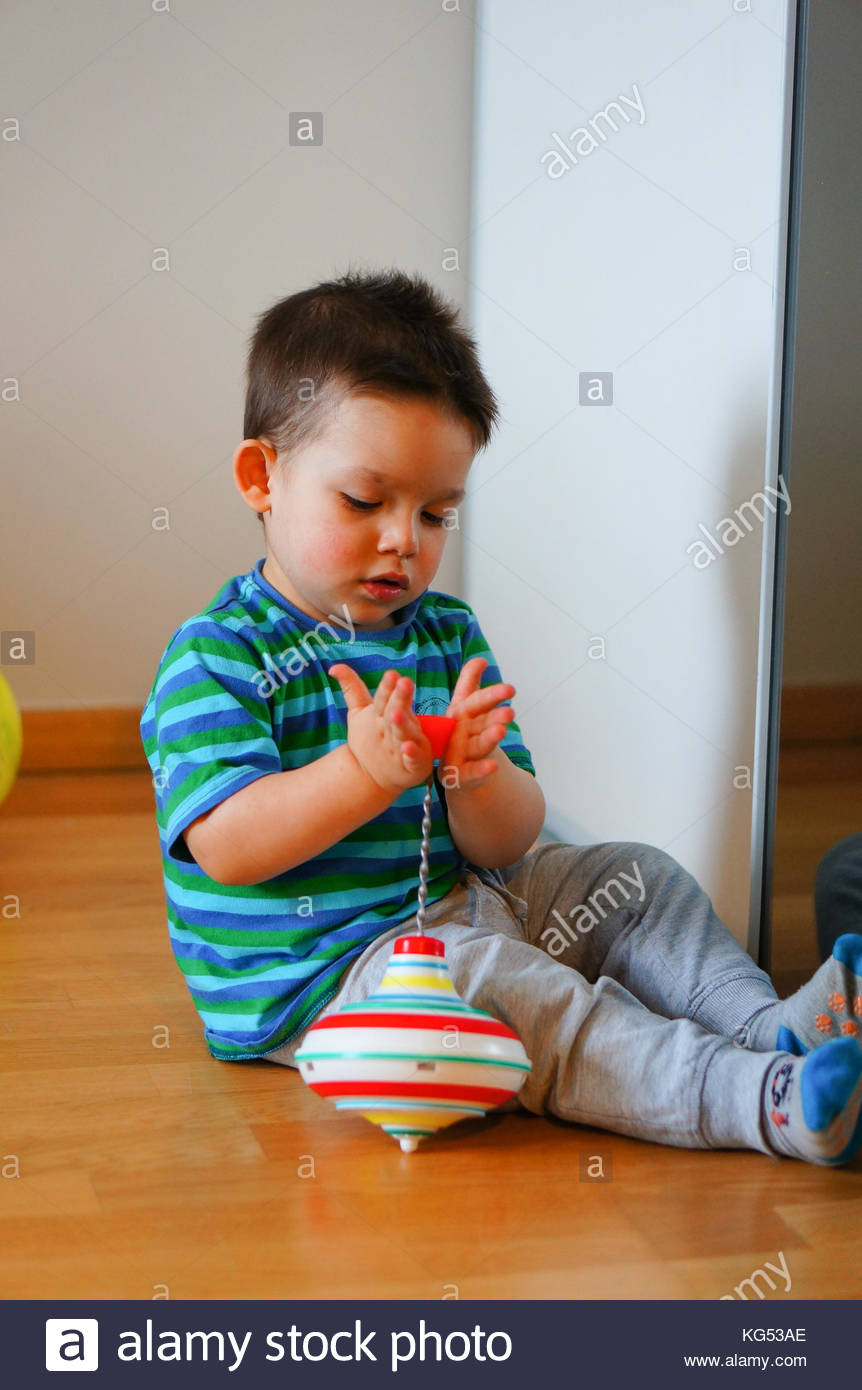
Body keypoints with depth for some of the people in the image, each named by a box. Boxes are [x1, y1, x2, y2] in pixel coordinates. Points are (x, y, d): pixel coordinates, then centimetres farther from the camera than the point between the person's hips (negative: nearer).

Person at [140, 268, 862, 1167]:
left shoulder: (448, 633, 8)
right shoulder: (216, 657, -10)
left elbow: (506, 848, 2)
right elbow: (227, 848, -23)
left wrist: (479, 777, -22)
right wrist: (365, 774, -34)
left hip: (453, 904, 8)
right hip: (313, 976, -8)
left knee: (634, 880, 6)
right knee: (485, 978, -32)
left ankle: (776, 1024, -10)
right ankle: (766, 1101, -41)